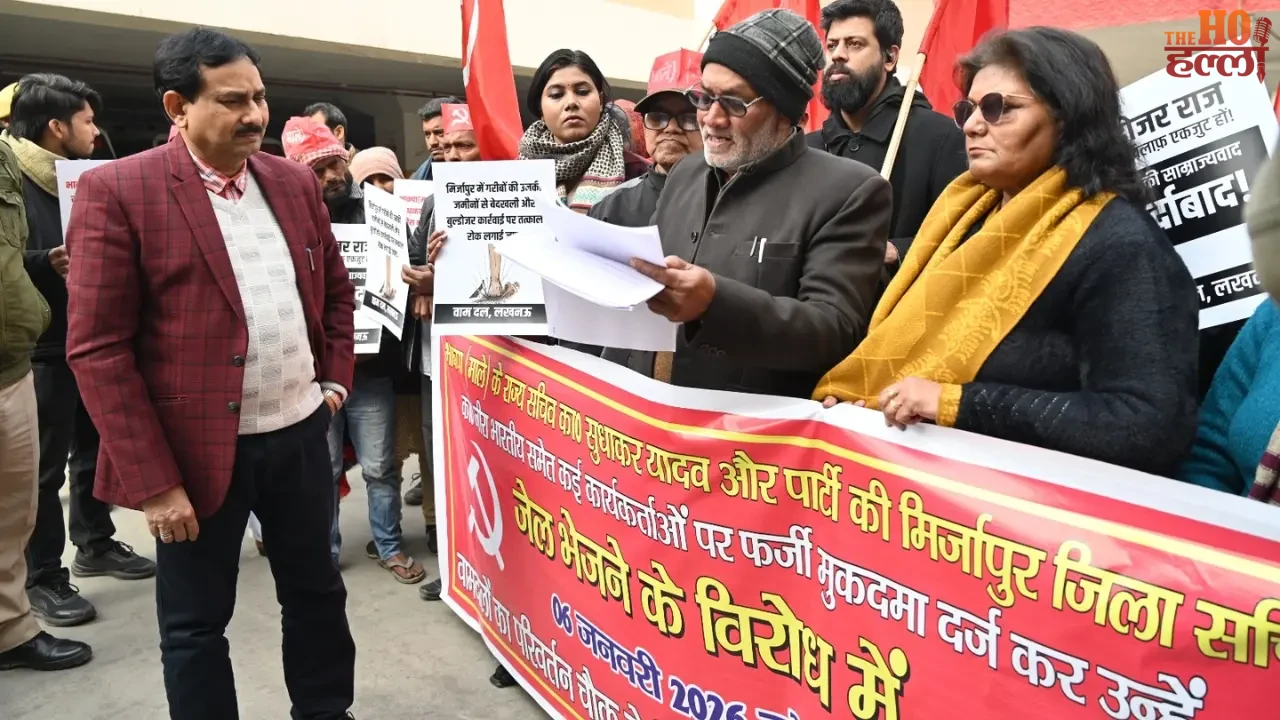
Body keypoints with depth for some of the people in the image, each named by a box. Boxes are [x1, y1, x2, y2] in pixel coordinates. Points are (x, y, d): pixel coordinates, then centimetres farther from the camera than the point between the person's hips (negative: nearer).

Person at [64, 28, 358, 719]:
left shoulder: (294, 181, 6)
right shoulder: (116, 190, -10)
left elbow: (336, 290, 19)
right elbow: (97, 348, -13)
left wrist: (334, 379, 9)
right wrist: (152, 480, -15)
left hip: (300, 433, 5)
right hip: (197, 449, -5)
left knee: (316, 590, 19)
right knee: (195, 624, 11)